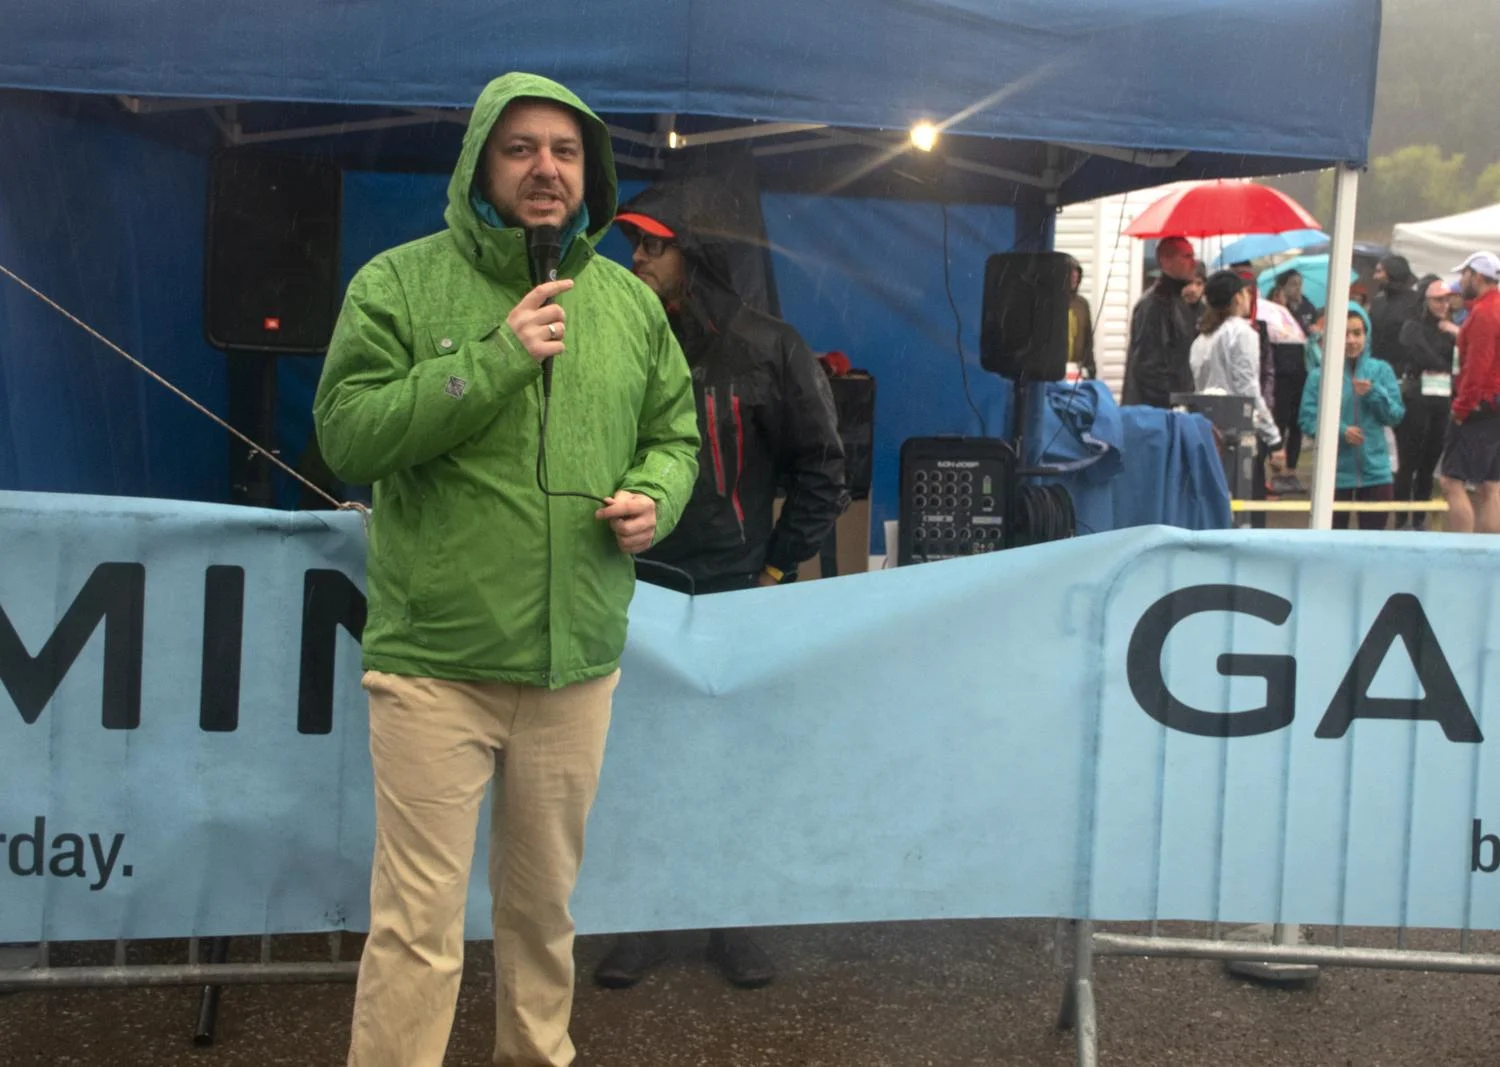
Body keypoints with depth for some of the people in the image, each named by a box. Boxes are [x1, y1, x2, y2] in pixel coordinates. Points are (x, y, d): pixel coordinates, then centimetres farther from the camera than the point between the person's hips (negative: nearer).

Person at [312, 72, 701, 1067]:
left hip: (578, 660, 4)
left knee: (546, 902, 19)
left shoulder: (630, 302, 8)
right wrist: (494, 360, -18)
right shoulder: (400, 283, -3)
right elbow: (347, 434, -11)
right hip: (435, 659, -4)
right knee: (418, 920, 0)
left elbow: (675, 435, 16)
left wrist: (654, 497, -6)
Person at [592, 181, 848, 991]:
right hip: (633, 586, 2)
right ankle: (643, 919, 20)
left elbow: (820, 474, 1)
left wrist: (775, 571, 0)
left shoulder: (768, 351, -3)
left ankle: (732, 922, 23)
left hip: (732, 590, -2)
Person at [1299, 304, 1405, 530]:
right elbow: (1308, 421, -7)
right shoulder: (1319, 375, -4)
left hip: (1375, 471, 2)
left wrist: (1374, 393, -14)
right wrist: (1340, 431, -21)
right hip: (1335, 472, -2)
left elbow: (1396, 415, 1)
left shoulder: (1381, 370, 3)